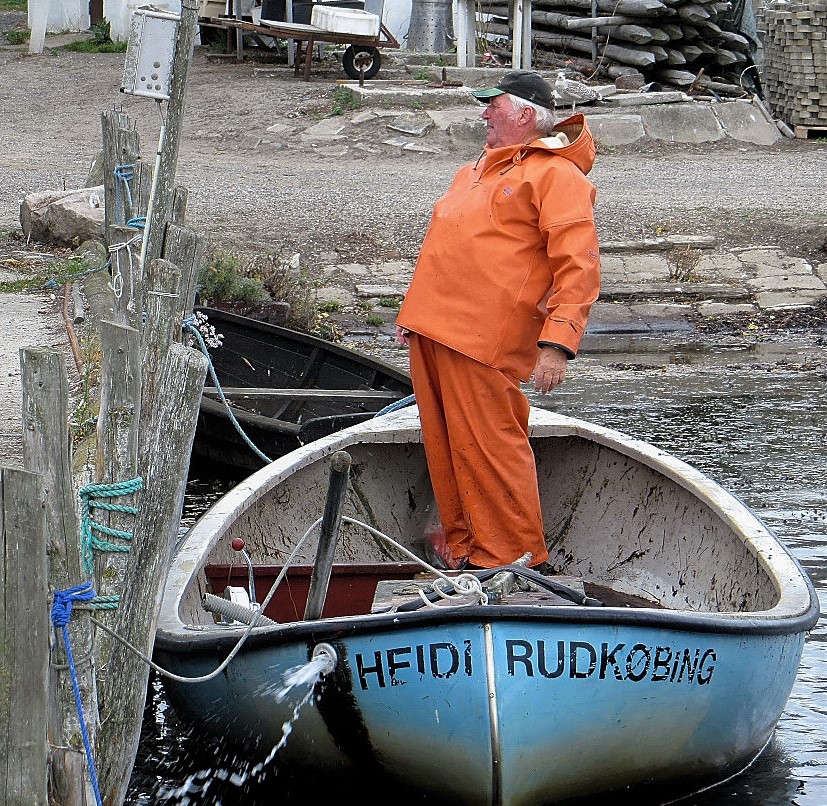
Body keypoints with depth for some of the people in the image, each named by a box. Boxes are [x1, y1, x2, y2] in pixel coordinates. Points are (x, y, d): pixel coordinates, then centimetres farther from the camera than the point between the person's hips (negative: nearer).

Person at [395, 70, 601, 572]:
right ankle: (462, 543, 23)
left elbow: (579, 267, -15)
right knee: (444, 443, 12)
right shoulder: (477, 170, 24)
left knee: (487, 445, -7)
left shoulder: (557, 174, -6)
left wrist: (557, 343, -24)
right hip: (432, 332, 9)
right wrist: (415, 312, 26)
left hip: (480, 338, -9)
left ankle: (517, 559, 1)